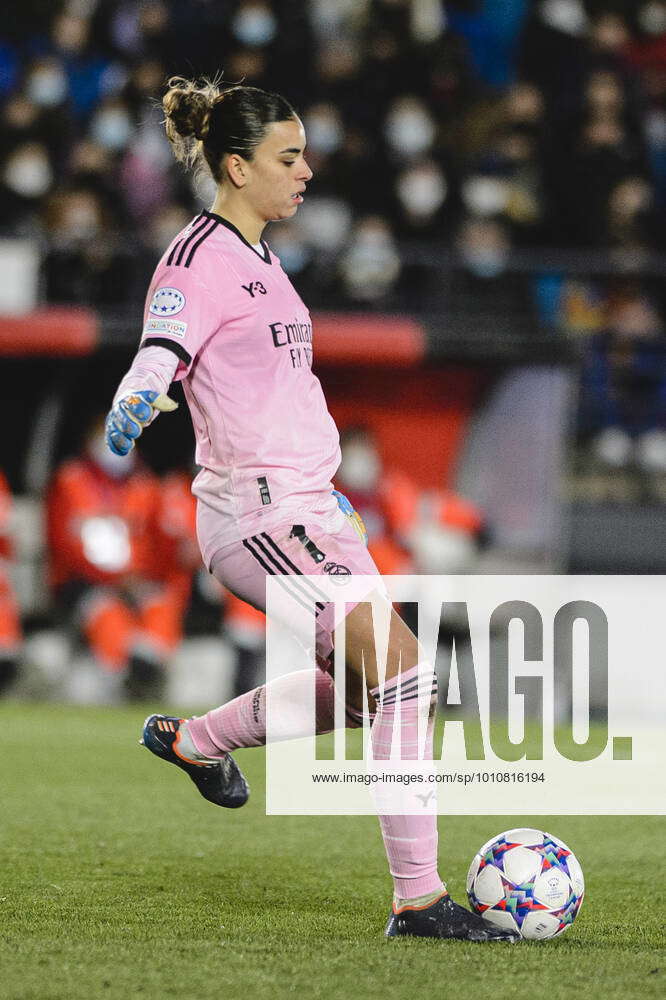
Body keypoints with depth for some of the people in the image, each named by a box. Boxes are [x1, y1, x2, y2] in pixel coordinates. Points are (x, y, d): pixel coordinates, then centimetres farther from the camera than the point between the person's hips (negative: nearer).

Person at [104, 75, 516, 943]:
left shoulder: (259, 257, 18)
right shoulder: (198, 261, -10)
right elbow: (156, 365, -22)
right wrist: (130, 412, -45)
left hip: (306, 507, 10)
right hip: (256, 514, -10)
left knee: (363, 687, 15)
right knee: (402, 662, -19)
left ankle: (192, 740, 35)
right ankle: (419, 899, -16)